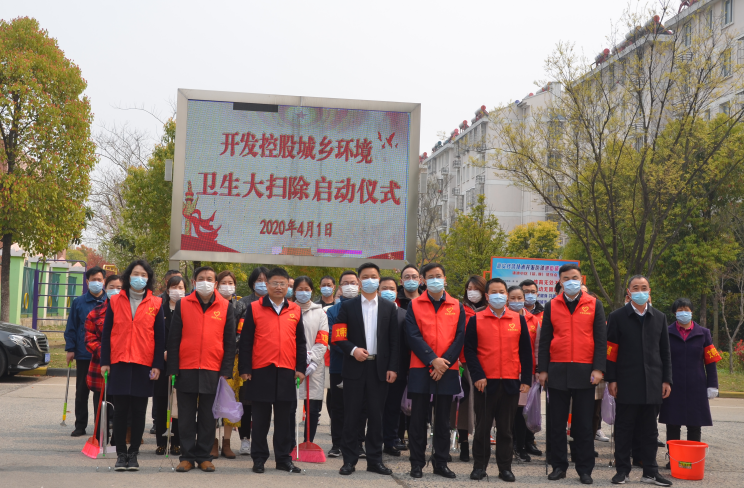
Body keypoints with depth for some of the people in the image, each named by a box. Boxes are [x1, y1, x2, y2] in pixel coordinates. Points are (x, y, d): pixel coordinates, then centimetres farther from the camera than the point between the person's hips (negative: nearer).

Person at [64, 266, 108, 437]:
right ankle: (80, 426, 16)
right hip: (83, 354, 1)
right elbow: (71, 328, 6)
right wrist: (70, 348, -1)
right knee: (82, 391, 7)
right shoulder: (79, 302, 5)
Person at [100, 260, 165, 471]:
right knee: (121, 410, 3)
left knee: (139, 411, 4)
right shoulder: (115, 301, 8)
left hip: (144, 365, 0)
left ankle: (133, 454, 14)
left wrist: (157, 365, -2)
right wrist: (105, 362, 1)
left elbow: (160, 337, 5)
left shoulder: (156, 304, 5)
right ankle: (121, 454, 11)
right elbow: (106, 333, 8)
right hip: (119, 363, 0)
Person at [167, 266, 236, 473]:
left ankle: (204, 456, 16)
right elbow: (173, 339, 4)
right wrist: (173, 369, -2)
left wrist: (226, 371, -1)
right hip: (186, 370, 0)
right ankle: (187, 456, 14)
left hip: (213, 371, 0)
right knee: (186, 416, 6)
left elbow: (230, 342, 5)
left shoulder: (226, 307, 5)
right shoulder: (182, 305, 4)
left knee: (207, 417, 7)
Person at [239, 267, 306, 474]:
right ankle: (259, 458, 14)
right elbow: (245, 341, 1)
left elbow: (300, 342, 12)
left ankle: (284, 458, 15)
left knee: (284, 417, 7)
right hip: (261, 371, -2)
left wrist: (301, 368, 6)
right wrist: (244, 369, -4)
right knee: (260, 417, 5)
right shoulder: (254, 308, 1)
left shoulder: (295, 310, 8)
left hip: (286, 372, 2)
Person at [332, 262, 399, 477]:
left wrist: (393, 368, -3)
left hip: (379, 368, 1)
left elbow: (394, 341, 4)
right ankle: (349, 460, 8)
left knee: (376, 416, 6)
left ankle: (375, 459, 14)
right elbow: (338, 336, 0)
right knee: (351, 415, 2)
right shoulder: (347, 306, 5)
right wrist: (353, 350, -17)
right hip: (354, 367, -1)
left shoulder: (389, 307, 8)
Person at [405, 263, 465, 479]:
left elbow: (459, 338, 2)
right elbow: (413, 336, -5)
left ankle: (441, 462, 15)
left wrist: (444, 362, -10)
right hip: (420, 369, -1)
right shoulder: (414, 305, 4)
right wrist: (433, 360, -14)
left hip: (447, 371, 1)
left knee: (443, 419, 7)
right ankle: (417, 463, 9)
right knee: (418, 418, 2)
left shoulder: (456, 307, 9)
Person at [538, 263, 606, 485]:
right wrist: (543, 370, 1)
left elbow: (601, 339, 3)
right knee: (557, 423, 6)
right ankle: (559, 466, 15)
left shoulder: (594, 305, 5)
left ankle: (584, 469, 10)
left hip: (584, 372, -1)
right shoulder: (551, 306, 7)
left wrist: (598, 368, -6)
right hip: (557, 372, 1)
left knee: (584, 424, 3)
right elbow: (544, 340, 8)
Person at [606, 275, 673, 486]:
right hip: (627, 383, -3)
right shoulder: (617, 317, 1)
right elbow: (610, 350, -2)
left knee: (649, 430, 8)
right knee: (624, 429, 4)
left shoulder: (659, 318, 10)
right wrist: (611, 379, -8)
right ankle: (622, 470, 11)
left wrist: (666, 380, 5)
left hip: (652, 384, 3)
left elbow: (665, 352, 11)